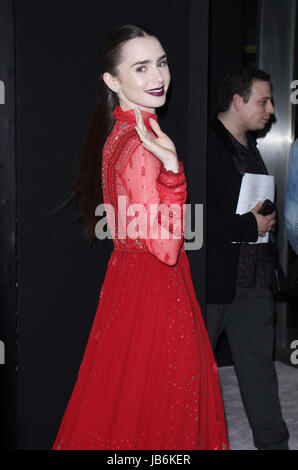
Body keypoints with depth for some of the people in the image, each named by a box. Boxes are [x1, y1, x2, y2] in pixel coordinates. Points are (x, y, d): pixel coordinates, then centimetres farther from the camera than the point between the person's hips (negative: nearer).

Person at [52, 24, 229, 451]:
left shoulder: (122, 131, 7)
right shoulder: (139, 147, -24)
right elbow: (166, 246, -28)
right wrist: (171, 168, -33)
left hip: (131, 275, 9)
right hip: (153, 289, -9)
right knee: (150, 400, 7)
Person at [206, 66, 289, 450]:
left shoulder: (249, 146, 14)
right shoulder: (205, 143, -15)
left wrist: (264, 217, 9)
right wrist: (250, 225, -16)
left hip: (252, 281, 8)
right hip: (212, 279, -8)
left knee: (260, 367, 14)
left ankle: (274, 442, 24)